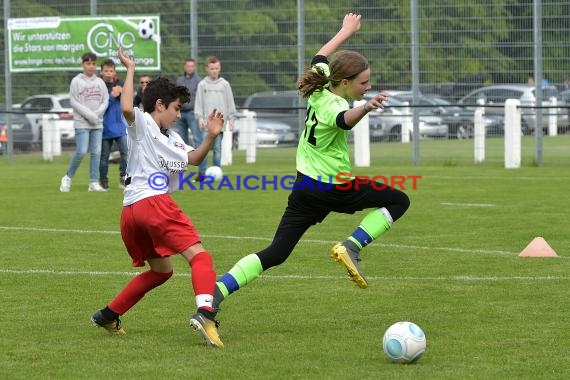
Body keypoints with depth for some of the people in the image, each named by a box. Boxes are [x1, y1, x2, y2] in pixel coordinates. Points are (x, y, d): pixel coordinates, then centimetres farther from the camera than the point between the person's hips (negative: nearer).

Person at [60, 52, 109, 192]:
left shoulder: (100, 82, 11)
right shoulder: (76, 81, -1)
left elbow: (105, 101, 9)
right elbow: (74, 102, -6)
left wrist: (97, 113, -8)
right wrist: (89, 115, -13)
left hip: (98, 124, 4)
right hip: (81, 123, -4)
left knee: (96, 153, 1)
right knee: (81, 151, -13)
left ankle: (94, 183, 4)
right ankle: (68, 178, 4)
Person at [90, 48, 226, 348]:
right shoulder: (141, 124, 1)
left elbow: (192, 158, 25)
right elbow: (126, 108, -20)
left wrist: (210, 136, 9)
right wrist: (130, 70, -11)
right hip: (153, 203, -10)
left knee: (160, 270, 25)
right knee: (199, 256, -16)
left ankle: (108, 315, 26)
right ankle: (204, 312, -39)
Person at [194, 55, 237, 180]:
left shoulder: (224, 84, 6)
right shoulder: (202, 84, 4)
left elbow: (230, 103, 8)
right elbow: (199, 103, 3)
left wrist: (231, 118, 3)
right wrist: (200, 117, -6)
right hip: (207, 122, -1)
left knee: (217, 148, 3)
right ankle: (201, 173, 0)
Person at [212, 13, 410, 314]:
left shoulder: (319, 87, -2)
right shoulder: (333, 106, -25)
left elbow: (320, 57, 20)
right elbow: (345, 120, -51)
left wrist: (346, 31, 34)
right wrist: (367, 108, -73)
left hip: (304, 187, 8)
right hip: (334, 189, -8)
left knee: (276, 253, 6)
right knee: (398, 201, 8)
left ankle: (217, 291, -10)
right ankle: (351, 247, -8)